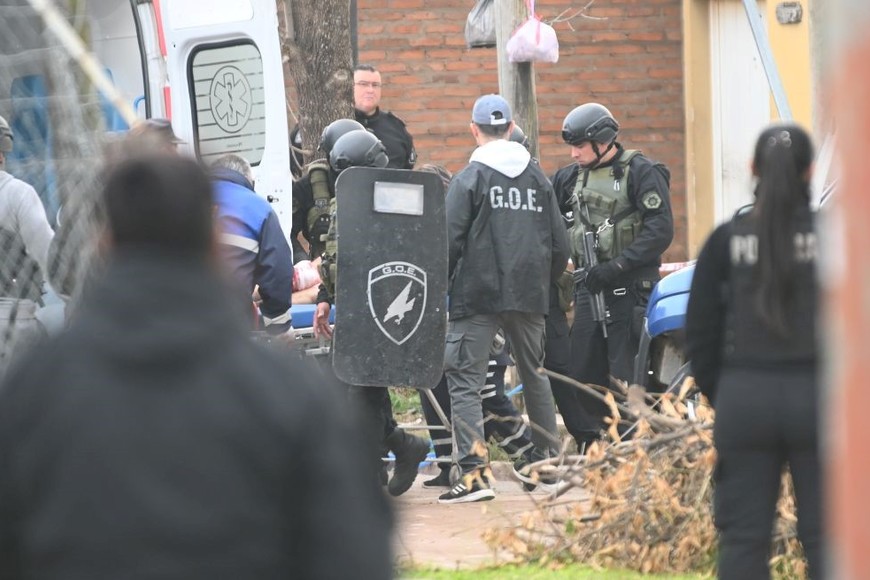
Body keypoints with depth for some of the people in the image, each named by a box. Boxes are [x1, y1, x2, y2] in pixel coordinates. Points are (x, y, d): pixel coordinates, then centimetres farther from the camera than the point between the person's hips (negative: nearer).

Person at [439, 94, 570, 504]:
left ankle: (473, 472, -18)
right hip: (530, 297, 5)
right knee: (535, 375, 20)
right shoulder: (537, 177, 8)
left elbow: (451, 242, -10)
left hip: (478, 296, -5)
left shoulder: (469, 178, -6)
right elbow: (559, 244, 10)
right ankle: (549, 460, 27)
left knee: (465, 380, -6)